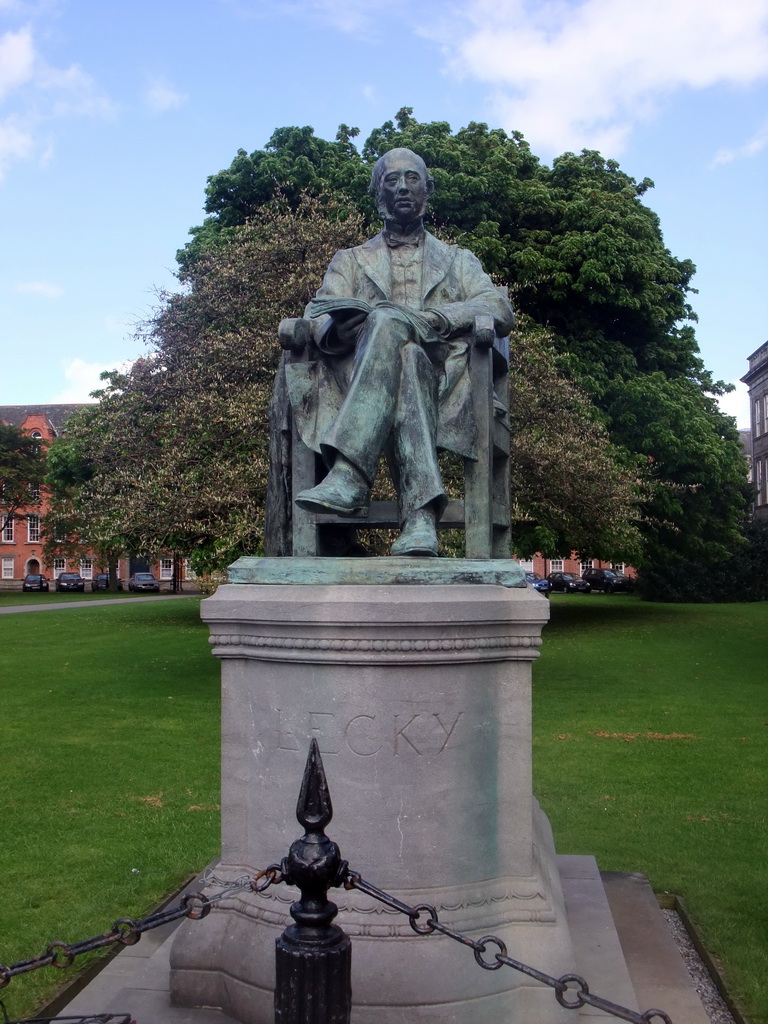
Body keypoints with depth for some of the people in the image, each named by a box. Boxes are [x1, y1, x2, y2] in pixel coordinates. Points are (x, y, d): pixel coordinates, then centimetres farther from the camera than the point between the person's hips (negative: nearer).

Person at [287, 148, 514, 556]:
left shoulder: (458, 260, 28)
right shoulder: (350, 261, 29)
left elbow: (500, 309, 6)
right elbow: (319, 320, 9)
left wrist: (433, 317, -13)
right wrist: (342, 325, -18)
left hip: (441, 384, 0)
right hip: (361, 384, 0)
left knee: (388, 324, -33)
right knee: (398, 345, -36)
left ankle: (349, 477, -46)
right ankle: (421, 514, -50)